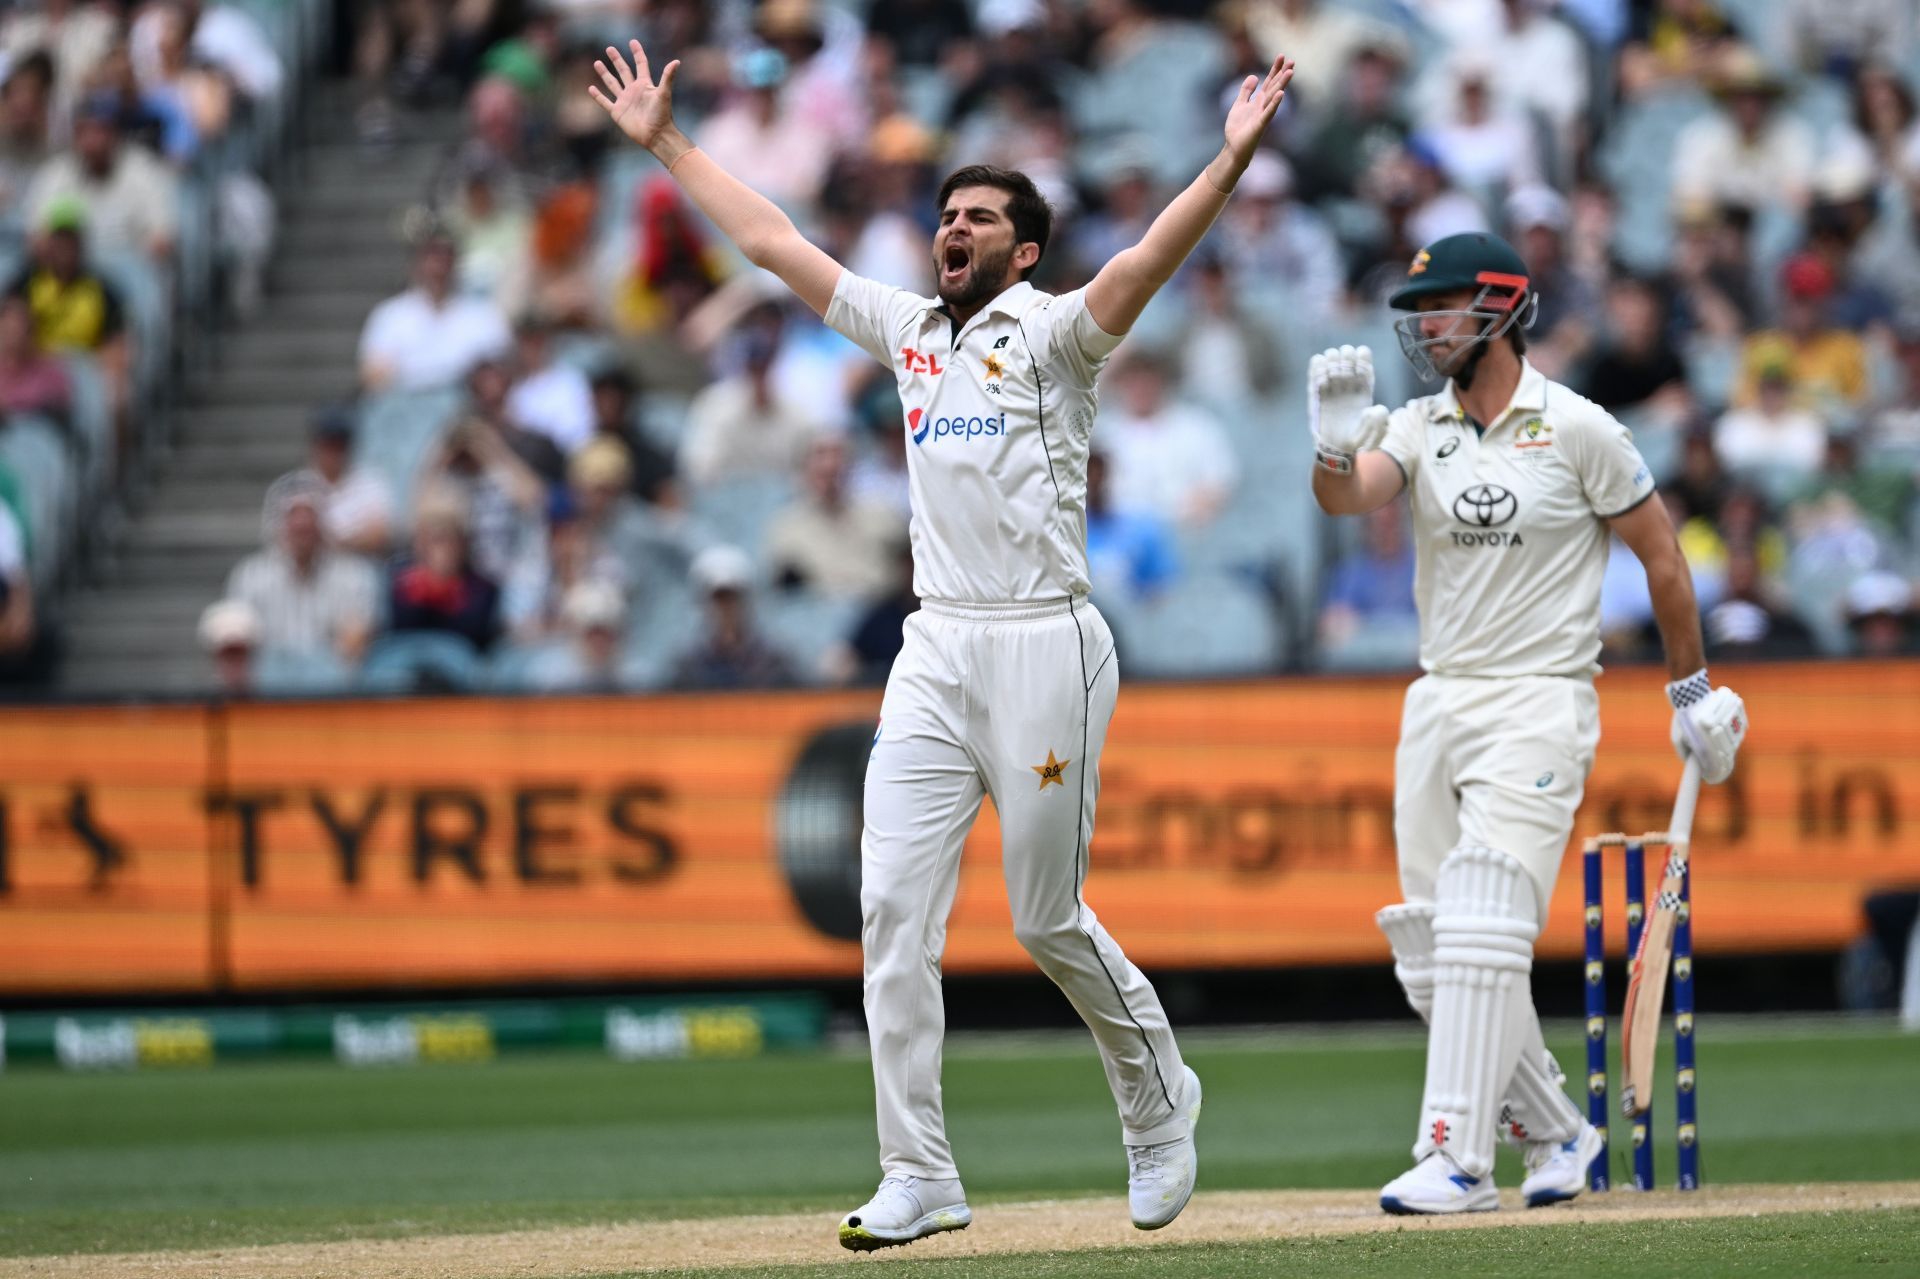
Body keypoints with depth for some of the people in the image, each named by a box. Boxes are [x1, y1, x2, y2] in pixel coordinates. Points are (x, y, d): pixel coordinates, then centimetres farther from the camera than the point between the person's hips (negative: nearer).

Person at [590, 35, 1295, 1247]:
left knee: (1049, 918, 0)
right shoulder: (910, 330, 15)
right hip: (936, 651, 6)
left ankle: (1159, 1098, 27)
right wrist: (667, 143, 20)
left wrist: (1234, 159, -35)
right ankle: (921, 1178, -5)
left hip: (1044, 649, -6)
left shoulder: (1053, 332, -2)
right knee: (893, 910, -5)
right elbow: (770, 238, 20)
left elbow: (1149, 261, -21)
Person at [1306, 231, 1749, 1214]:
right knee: (1431, 950, 6)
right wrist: (1336, 441, -34)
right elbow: (1346, 497, -11)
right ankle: (1553, 1134, 20)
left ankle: (1457, 1159, -19)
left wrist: (1691, 691, 6)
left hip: (1539, 701, -6)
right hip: (1437, 703, 6)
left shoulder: (1578, 431, -6)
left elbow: (1659, 552, 2)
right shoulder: (1419, 429, 7)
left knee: (1482, 933, -17)